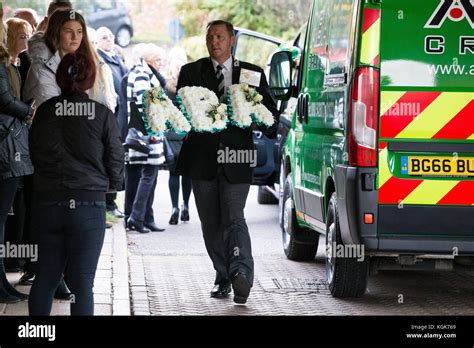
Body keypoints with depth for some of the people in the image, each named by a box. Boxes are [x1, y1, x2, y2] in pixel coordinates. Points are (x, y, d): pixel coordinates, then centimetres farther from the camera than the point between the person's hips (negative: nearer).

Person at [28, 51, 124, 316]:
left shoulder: (45, 111, 1)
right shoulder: (102, 114, -7)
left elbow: (35, 154, 11)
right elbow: (116, 159, -1)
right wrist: (113, 184, 19)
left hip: (47, 204, 3)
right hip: (88, 204, -3)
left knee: (45, 277, 14)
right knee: (82, 282, 1)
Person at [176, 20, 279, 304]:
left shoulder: (252, 73, 9)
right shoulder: (191, 72, 10)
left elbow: (270, 110, 12)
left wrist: (268, 125, -11)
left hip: (237, 159, -2)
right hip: (203, 160, 2)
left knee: (234, 219, -17)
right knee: (212, 224, 8)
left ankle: (240, 274, -28)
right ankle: (223, 278, 19)